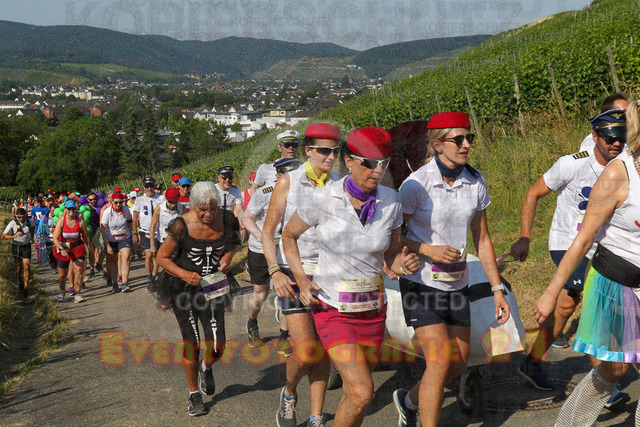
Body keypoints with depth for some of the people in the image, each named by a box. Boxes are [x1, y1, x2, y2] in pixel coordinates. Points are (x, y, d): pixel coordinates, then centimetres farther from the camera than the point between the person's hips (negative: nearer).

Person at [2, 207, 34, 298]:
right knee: (19, 268, 8)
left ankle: (26, 287, -6)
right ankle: (20, 284, 31)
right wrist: (14, 236, -35)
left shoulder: (29, 222, -9)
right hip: (16, 247, -1)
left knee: (27, 267, -12)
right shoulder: (12, 223, -17)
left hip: (26, 246, 1)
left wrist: (32, 237, 18)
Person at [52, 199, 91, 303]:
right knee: (62, 274, 9)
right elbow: (55, 238, -17)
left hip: (77, 246, 0)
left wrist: (90, 248, 8)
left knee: (78, 269, -16)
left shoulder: (80, 220, -10)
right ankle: (61, 291, 39)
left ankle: (77, 295, -11)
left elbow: (86, 236, 1)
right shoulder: (61, 220, -13)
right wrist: (61, 249, -32)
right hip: (63, 247, 0)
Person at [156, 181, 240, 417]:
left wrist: (228, 256, -8)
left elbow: (234, 239, 12)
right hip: (182, 288, -2)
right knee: (191, 343, -1)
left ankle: (206, 367, 33)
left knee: (217, 346, -5)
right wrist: (184, 274, -25)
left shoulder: (227, 219, -11)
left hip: (212, 288, 2)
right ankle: (193, 393, 22)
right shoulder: (182, 226, -19)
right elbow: (162, 257, -9)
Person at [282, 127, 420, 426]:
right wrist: (302, 281, -10)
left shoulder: (390, 201, -7)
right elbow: (288, 235, 1)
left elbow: (392, 256, 4)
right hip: (332, 308, -4)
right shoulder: (322, 200, -16)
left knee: (355, 390, 14)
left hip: (372, 308, 4)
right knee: (362, 393, -16)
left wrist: (406, 265, -19)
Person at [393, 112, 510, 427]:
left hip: (457, 283, 6)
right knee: (441, 360, -14)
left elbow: (482, 239, 6)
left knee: (459, 363, 11)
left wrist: (497, 289, 4)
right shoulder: (416, 184, -16)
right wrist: (428, 250, -23)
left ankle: (408, 400, 37)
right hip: (421, 283, -6)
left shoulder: (474, 182, -2)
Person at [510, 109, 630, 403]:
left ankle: (533, 364, 26)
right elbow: (533, 194, -6)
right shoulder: (572, 165, -15)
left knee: (565, 306, 9)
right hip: (566, 244, -5)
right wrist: (524, 238, -8)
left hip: (596, 248, 5)